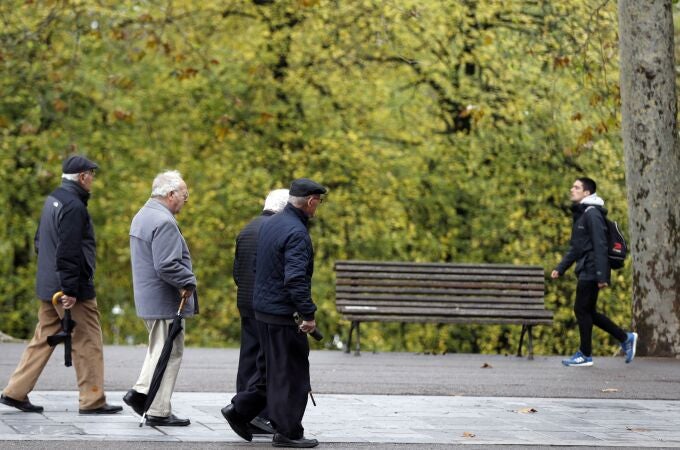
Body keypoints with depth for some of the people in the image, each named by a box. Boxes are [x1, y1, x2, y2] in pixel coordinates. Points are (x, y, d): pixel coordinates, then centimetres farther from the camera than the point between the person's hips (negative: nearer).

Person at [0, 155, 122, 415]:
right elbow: (68, 252, -23)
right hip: (74, 289, -9)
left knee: (43, 339, 14)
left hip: (48, 286, 9)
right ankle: (92, 401, 3)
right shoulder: (74, 206, -17)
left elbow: (39, 241, 22)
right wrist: (70, 290, -22)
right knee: (88, 343, -1)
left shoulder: (53, 200, 13)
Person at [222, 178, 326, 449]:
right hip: (283, 313, -9)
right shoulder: (296, 233, -20)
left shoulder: (270, 225, 11)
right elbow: (296, 279, -26)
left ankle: (240, 410, 19)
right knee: (290, 372, -1)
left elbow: (257, 266, 20)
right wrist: (308, 314, -22)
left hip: (262, 307, 9)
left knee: (273, 367, 20)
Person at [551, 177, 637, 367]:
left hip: (591, 273, -10)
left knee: (582, 310, -4)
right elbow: (575, 248, 24)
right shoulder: (580, 214, 18)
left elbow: (600, 246, -19)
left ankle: (585, 355, 4)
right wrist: (560, 268, 17)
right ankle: (626, 338, 19)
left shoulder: (592, 214, -13)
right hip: (585, 271, 10)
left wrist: (601, 276, -23)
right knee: (588, 312, 12)